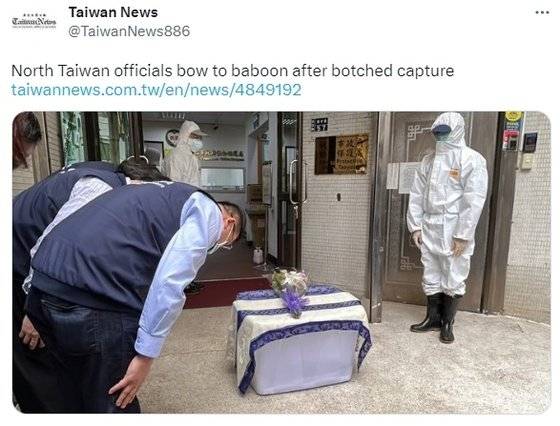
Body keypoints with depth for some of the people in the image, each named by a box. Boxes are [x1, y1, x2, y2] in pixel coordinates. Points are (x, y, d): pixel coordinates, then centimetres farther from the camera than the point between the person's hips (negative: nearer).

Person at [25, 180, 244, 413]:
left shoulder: (167, 196, 26)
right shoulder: (209, 212, 1)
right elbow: (170, 283, -14)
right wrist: (146, 355, -6)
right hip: (93, 301, -9)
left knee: (77, 395, 29)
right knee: (116, 403, 15)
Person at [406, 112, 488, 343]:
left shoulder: (472, 159, -5)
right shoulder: (428, 160, 10)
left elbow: (474, 200, -12)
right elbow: (416, 194, 9)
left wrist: (462, 235, -15)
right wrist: (415, 226, 3)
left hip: (454, 231, -4)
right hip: (429, 228, 5)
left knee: (453, 279, 6)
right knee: (431, 277, 13)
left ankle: (448, 323, 24)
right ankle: (433, 318, 29)